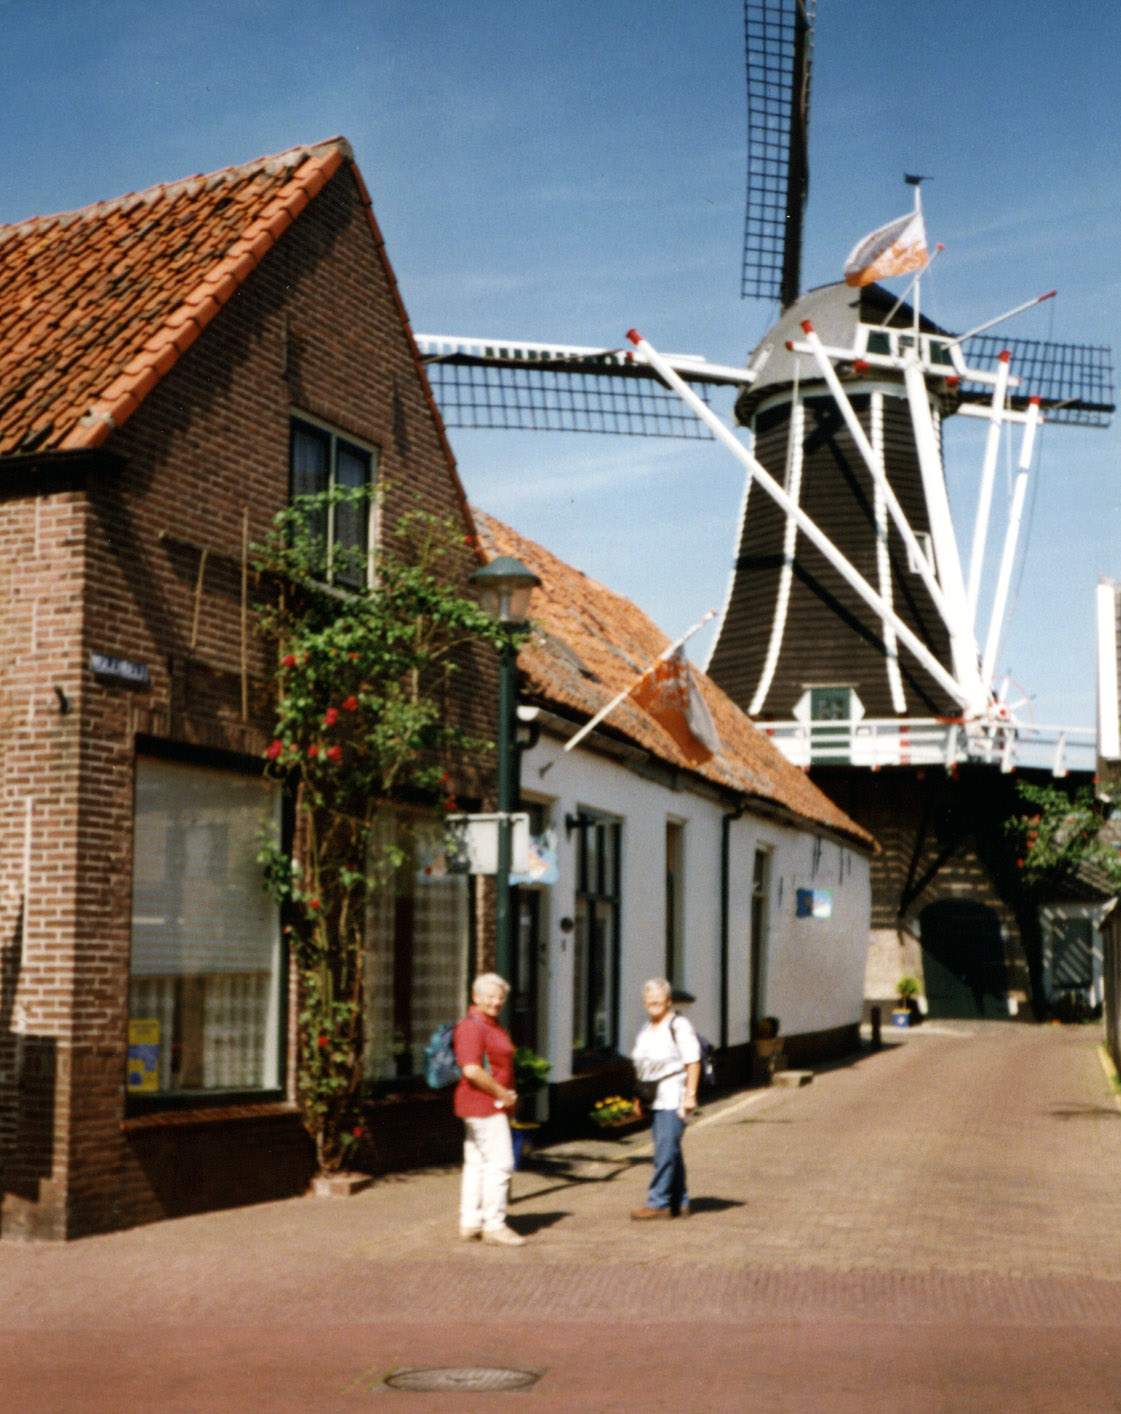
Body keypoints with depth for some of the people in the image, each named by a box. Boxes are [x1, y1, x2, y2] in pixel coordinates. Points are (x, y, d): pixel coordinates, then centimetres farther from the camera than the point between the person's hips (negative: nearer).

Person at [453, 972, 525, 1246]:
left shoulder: (491, 1026, 17)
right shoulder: (472, 1026, -16)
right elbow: (472, 1070, -25)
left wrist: (507, 1095, 14)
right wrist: (501, 1093, -17)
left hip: (492, 1105, 10)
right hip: (484, 1104, -10)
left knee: (476, 1164, 12)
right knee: (500, 1163, -8)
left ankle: (470, 1223, 16)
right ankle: (493, 1224, -4)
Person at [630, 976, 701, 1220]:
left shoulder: (679, 1025, -8)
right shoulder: (646, 1030, 17)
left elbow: (693, 1062, -11)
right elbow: (641, 1066, 21)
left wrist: (690, 1094, -17)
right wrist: (639, 1096, 17)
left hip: (674, 1097, -8)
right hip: (655, 1099, 8)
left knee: (666, 1148, -12)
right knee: (670, 1151, 9)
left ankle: (658, 1202, -12)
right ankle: (680, 1204, 15)